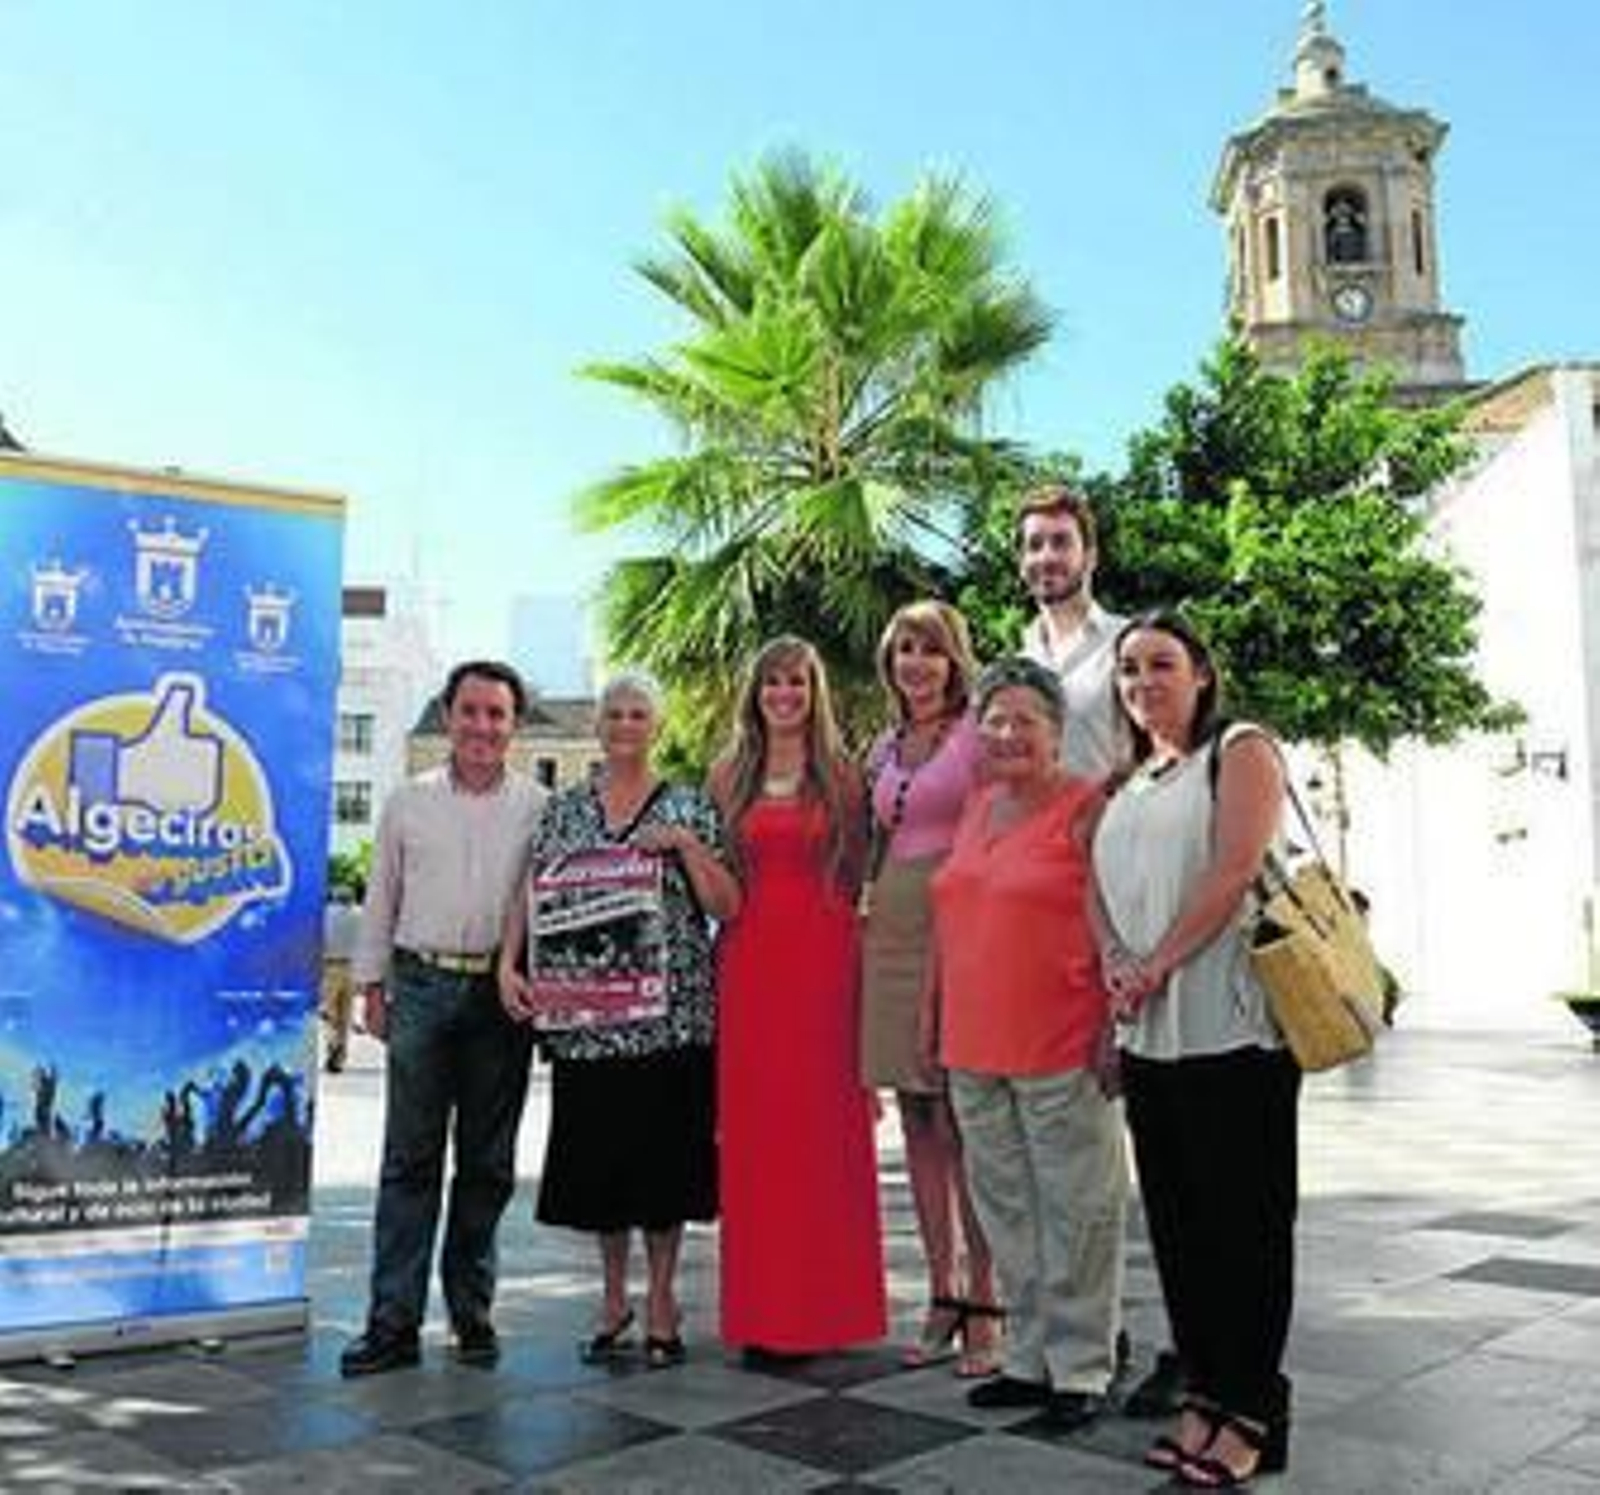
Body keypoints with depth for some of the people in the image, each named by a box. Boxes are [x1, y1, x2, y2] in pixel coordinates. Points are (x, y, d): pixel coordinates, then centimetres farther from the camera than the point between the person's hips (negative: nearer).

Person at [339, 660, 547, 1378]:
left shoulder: (540, 808, 5)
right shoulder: (408, 802, 9)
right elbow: (381, 898, 13)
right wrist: (372, 984, 10)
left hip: (502, 993, 0)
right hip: (422, 985, 0)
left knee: (487, 1163, 7)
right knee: (409, 1158, 0)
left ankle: (472, 1311, 20)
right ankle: (394, 1320, 6)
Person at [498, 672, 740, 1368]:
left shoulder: (689, 806, 4)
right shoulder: (563, 809, 11)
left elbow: (726, 906, -1)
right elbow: (530, 896, 8)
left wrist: (685, 844, -13)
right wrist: (508, 965, -6)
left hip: (670, 1009, -2)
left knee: (665, 1153, 2)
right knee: (598, 1154, 8)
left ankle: (661, 1298, 19)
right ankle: (613, 1297, 27)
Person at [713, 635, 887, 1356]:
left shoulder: (839, 773, 6)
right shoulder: (729, 774, 11)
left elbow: (856, 874, 7)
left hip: (824, 957, -2)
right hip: (749, 959, 2)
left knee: (823, 1123, 1)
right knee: (752, 1126, 2)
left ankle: (822, 1307, 11)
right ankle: (761, 1310, 12)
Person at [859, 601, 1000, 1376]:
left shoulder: (978, 734, -2)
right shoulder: (884, 748, 17)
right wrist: (869, 899, 12)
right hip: (892, 934, 6)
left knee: (961, 1121, -7)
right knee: (918, 1123, 9)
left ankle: (983, 1306, 3)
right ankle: (942, 1297, 18)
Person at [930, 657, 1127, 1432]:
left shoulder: (1086, 809, -8)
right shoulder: (977, 807, 13)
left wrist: (1113, 1027, -15)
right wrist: (935, 1018, 17)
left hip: (1061, 1048, -7)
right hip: (974, 1048, 7)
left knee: (1075, 1209, 4)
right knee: (1006, 1208, 15)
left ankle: (1081, 1368, 18)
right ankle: (1029, 1358, 29)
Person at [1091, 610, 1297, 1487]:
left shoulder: (1240, 750, 0)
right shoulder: (1126, 787, 19)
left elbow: (1234, 869, -12)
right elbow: (1102, 889, 14)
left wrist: (1158, 965, -14)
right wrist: (1115, 965, -5)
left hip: (1231, 1027, -7)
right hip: (1149, 1035, 7)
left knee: (1244, 1220, 0)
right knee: (1176, 1220, 11)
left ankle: (1251, 1413, 10)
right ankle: (1205, 1392, 23)